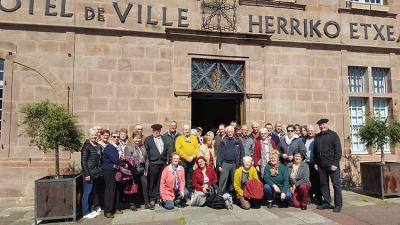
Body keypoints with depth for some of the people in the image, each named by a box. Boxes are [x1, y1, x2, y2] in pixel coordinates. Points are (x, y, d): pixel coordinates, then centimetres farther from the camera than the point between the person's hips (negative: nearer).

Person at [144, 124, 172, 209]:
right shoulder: (148, 139, 4)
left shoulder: (164, 139, 15)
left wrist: (168, 160, 4)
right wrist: (148, 161, -6)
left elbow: (169, 150, 12)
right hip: (153, 163, -3)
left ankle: (159, 197, 16)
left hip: (163, 163, 3)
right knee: (152, 182, 1)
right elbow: (146, 151, 0)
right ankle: (152, 199, 9)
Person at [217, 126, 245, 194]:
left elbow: (242, 153, 5)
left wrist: (241, 164, -1)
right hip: (225, 164, 0)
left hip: (235, 164, 1)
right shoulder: (223, 142, 4)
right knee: (223, 181, 0)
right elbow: (219, 154, 2)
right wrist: (219, 165, -3)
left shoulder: (238, 141, 4)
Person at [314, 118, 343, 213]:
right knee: (324, 184, 9)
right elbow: (315, 151, 17)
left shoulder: (333, 135, -2)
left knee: (336, 184, 0)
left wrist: (335, 163, -13)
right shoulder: (317, 137, 13)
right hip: (321, 165, 5)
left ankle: (338, 205, 9)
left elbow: (338, 150, -7)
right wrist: (316, 163, 9)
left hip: (332, 164, -5)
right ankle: (327, 203, 18)